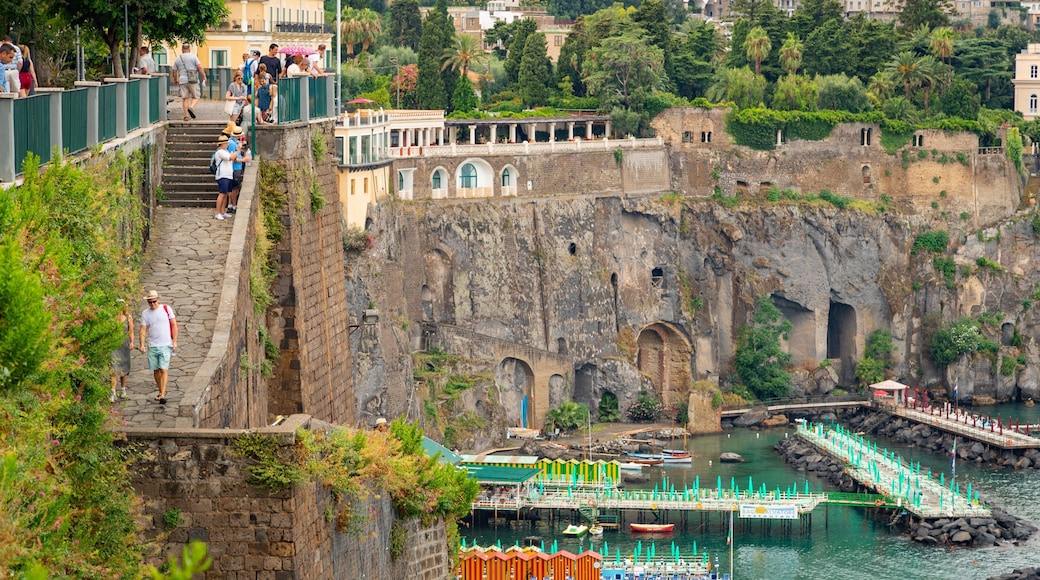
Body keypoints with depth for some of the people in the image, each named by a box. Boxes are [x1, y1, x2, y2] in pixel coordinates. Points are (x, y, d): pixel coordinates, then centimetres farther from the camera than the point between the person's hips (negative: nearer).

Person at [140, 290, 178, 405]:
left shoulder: (166, 309, 0)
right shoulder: (145, 313, 5)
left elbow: (174, 325, 3)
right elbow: (143, 329, 3)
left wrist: (174, 341, -1)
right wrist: (142, 344, -9)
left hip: (165, 345, -3)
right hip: (152, 346, 3)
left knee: (164, 370, -12)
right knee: (156, 370, 9)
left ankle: (163, 395, -16)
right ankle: (161, 392, 25)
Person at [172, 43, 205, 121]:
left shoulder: (178, 59, 10)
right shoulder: (193, 57, 0)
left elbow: (174, 71, 14)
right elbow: (200, 67, -8)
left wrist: (175, 80, 28)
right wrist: (204, 76, 2)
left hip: (183, 81, 3)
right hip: (193, 80, -3)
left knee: (185, 98, 5)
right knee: (196, 97, 6)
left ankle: (186, 115, 1)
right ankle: (191, 108, -20)